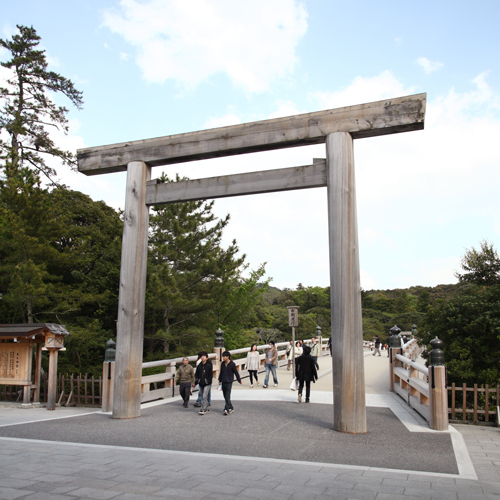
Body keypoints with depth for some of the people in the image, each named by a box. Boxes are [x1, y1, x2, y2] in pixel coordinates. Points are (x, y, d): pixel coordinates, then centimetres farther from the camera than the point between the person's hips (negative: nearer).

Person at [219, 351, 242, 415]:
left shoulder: (232, 364, -10)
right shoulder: (222, 363, 4)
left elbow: (236, 372, -2)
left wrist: (239, 380, 6)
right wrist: (220, 380, 23)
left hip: (229, 382, -6)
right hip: (223, 382, 6)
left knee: (227, 396, -9)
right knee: (225, 396, 10)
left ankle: (227, 409, -7)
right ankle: (231, 408, 22)